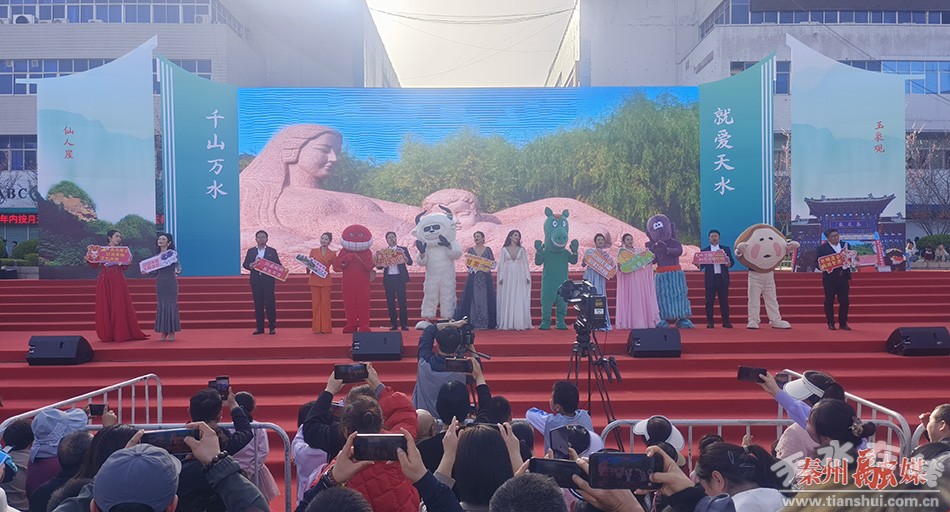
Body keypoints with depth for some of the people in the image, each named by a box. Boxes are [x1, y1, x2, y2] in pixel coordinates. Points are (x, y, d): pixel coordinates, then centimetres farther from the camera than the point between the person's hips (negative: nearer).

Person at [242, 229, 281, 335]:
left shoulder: (272, 251, 8)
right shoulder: (251, 251, 13)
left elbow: (278, 265, 4)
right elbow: (245, 264, 7)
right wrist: (250, 266, -14)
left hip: (268, 280, -2)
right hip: (255, 281, 2)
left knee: (270, 303, -4)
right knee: (258, 304, 3)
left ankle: (272, 327, 1)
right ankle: (260, 327, 8)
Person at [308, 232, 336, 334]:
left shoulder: (332, 253, 5)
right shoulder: (313, 251, 9)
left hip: (326, 281, -1)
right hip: (314, 280, 1)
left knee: (325, 303, -1)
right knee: (316, 303, 2)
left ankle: (325, 328, 5)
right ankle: (317, 328, 7)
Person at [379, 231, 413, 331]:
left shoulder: (402, 250, 8)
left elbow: (410, 262, -1)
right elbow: (380, 267, 7)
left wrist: (404, 257, -20)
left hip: (400, 278, -2)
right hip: (388, 279, 2)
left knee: (402, 301, -5)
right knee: (390, 302, 0)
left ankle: (404, 324, -2)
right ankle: (393, 324, 6)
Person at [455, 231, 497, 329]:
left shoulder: (488, 249, 7)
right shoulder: (471, 250, 9)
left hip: (485, 278, 0)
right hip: (473, 278, 0)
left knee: (485, 298, -3)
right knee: (474, 298, -3)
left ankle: (485, 323, 0)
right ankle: (473, 323, -2)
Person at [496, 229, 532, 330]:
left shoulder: (521, 249, 9)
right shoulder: (504, 249, 6)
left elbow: (525, 264, 8)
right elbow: (501, 264, 5)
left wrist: (527, 276, 1)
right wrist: (501, 277, -3)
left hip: (519, 276, 1)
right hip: (508, 276, -1)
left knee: (520, 299, -3)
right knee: (507, 299, -2)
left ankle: (519, 323, 0)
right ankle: (508, 323, 0)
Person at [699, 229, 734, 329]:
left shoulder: (726, 249, 12)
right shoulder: (704, 250, 9)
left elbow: (732, 261, 5)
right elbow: (702, 264, 1)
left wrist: (729, 264, -18)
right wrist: (698, 265, -22)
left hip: (723, 278, 1)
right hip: (710, 278, -1)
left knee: (724, 301, 2)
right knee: (709, 301, 0)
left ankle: (726, 322, 7)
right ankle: (710, 322, 6)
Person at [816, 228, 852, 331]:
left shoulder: (845, 245, 8)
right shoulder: (822, 248, -4)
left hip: (843, 277, 3)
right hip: (830, 278, -3)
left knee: (844, 301, 3)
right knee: (829, 301, 3)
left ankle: (843, 323, 13)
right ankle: (830, 323, 12)